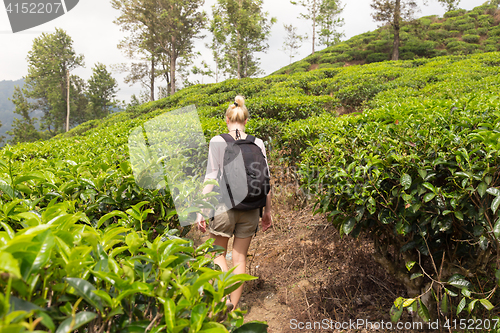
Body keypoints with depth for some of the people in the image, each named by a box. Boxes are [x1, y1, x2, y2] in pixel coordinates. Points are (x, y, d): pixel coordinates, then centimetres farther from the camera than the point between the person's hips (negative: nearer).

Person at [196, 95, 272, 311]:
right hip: (250, 209, 3)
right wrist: (267, 211, 13)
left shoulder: (218, 141, -5)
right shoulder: (257, 143, 3)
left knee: (218, 252, 18)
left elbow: (211, 177, -9)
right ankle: (233, 306, 24)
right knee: (240, 257, 14)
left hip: (224, 206, -3)